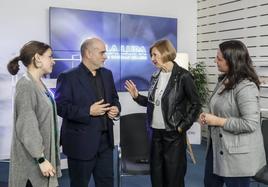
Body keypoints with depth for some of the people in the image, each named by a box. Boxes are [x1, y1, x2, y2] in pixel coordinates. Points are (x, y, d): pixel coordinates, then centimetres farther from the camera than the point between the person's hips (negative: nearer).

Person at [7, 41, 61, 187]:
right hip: (32, 160, -8)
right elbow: (27, 128, -20)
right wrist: (41, 159, -18)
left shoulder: (40, 84, 8)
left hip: (44, 152, 8)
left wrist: (47, 157, 12)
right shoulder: (25, 86, -17)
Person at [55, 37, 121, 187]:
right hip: (81, 142, -6)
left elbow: (114, 98, 19)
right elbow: (60, 107, -16)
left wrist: (116, 108, -3)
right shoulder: (68, 77, -11)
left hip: (105, 140, 6)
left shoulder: (107, 74, 10)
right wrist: (88, 111, -23)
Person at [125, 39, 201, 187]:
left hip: (174, 134, -6)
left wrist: (183, 126, -12)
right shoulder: (155, 76, 7)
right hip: (156, 133, 6)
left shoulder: (183, 76, -12)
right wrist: (137, 96, 0)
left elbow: (196, 104, -9)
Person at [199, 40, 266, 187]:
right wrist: (208, 116, 0)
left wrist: (218, 121, -21)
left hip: (237, 155, -9)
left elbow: (250, 124, -27)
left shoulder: (246, 87, -23)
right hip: (217, 147, 9)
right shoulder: (224, 80, 7)